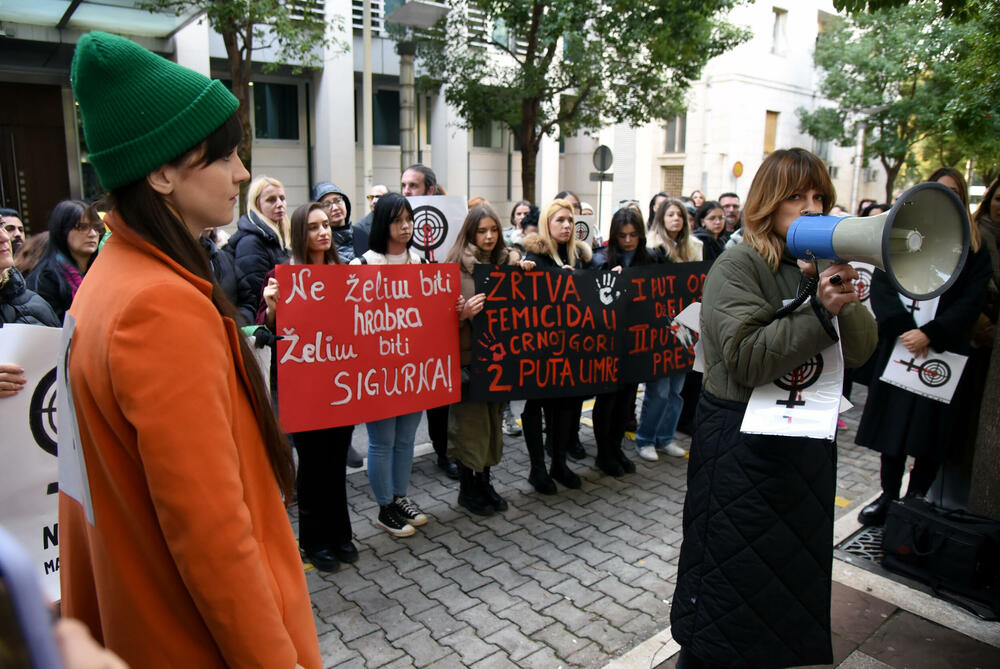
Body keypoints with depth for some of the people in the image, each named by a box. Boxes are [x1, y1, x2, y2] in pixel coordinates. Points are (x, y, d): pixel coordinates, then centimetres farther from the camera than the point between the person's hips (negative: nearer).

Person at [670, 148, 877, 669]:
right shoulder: (737, 267, -13)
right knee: (734, 570, 5)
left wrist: (844, 297, -17)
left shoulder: (822, 266, 8)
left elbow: (861, 348, 0)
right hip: (743, 440, -7)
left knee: (798, 560, 21)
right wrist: (819, 311, -27)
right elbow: (746, 357, -24)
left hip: (809, 436, 7)